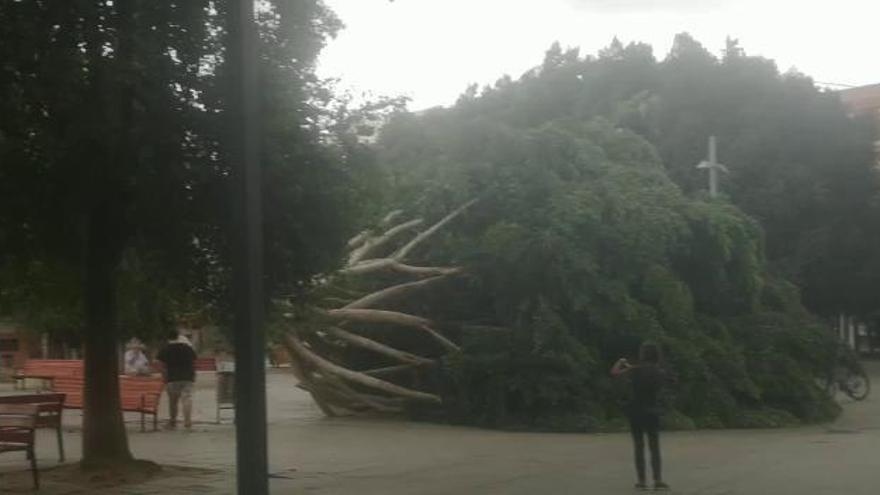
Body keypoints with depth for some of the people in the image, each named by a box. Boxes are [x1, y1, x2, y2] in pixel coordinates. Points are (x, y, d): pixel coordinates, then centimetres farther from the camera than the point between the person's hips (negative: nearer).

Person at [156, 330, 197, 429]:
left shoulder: (164, 350, 1)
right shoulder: (188, 348, 9)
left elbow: (163, 366, -3)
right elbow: (193, 364, 13)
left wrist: (165, 379, 1)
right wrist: (193, 376, 22)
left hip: (172, 379, -1)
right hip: (188, 378, 1)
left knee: (173, 401, 10)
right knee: (187, 399, -5)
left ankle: (172, 422, 17)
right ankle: (188, 421, -16)